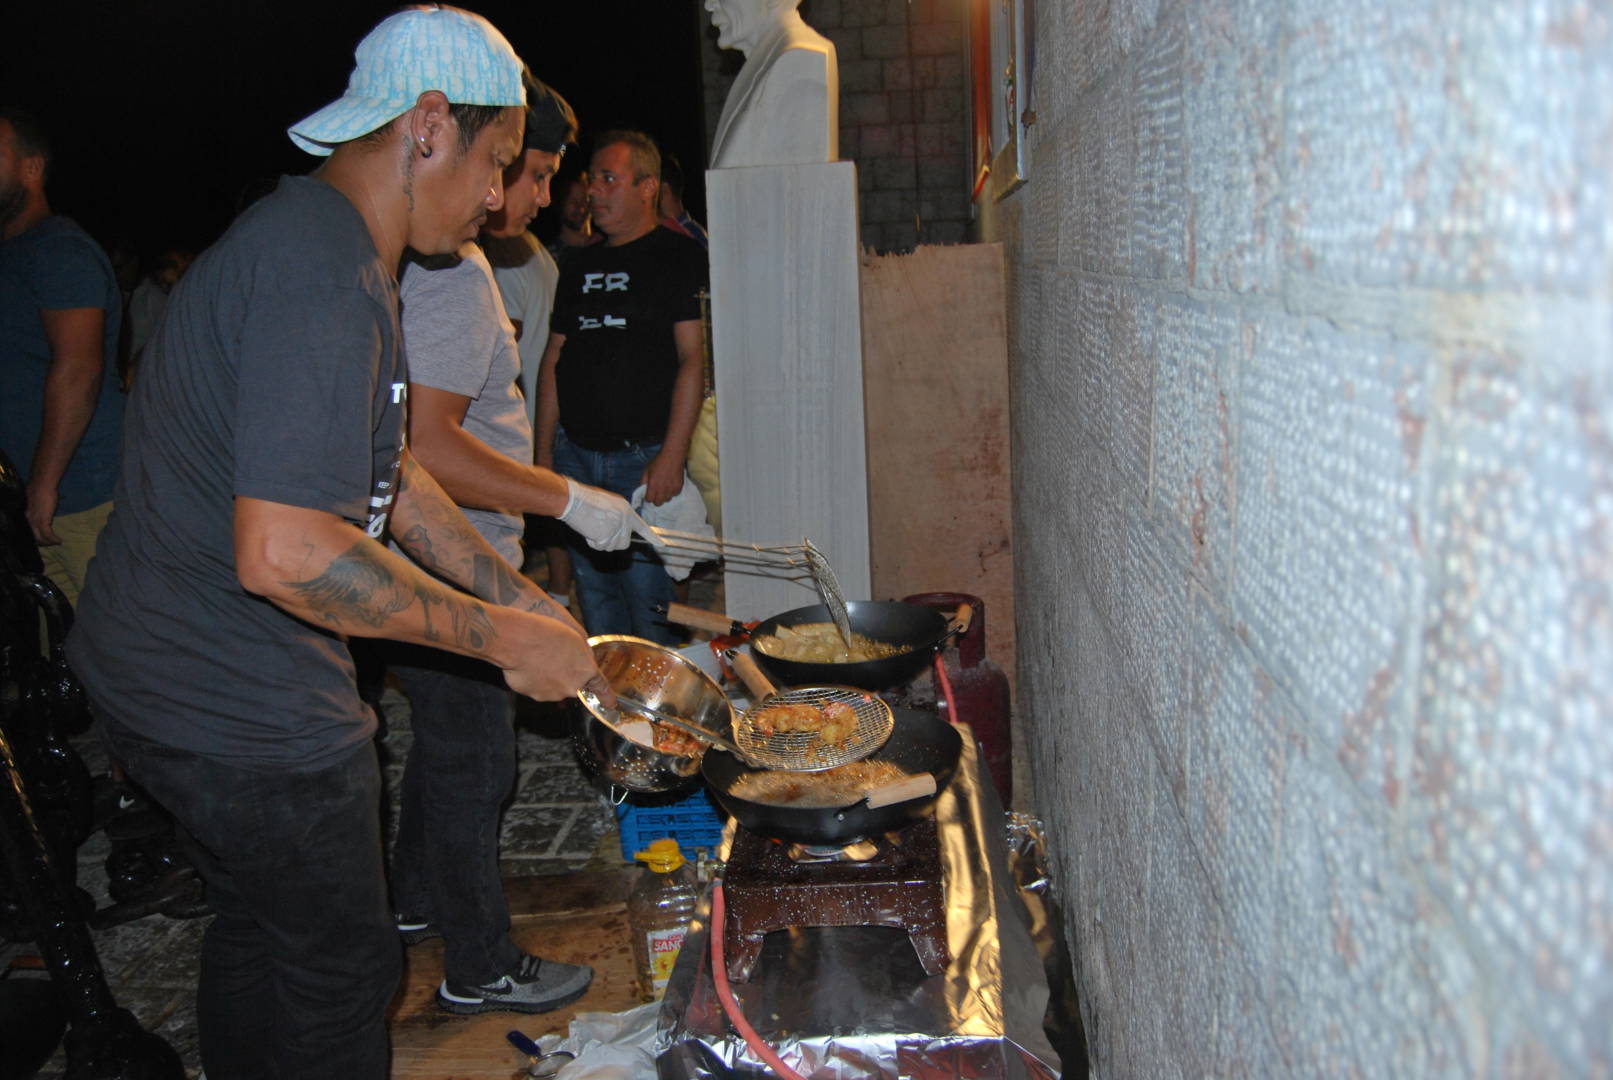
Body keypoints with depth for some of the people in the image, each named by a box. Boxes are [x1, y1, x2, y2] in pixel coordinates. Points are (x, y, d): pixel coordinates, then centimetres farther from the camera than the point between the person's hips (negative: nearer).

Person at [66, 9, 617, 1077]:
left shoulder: (327, 247, 10)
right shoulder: (323, 275, -26)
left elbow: (384, 471, 17)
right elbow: (285, 554, -34)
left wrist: (519, 596, 13)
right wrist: (506, 638, -23)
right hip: (247, 713, -10)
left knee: (259, 930, 25)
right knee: (341, 972, 8)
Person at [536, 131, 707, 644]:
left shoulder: (679, 257, -1)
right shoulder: (580, 266, 17)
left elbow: (693, 358, -9)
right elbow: (554, 361, 19)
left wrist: (672, 456, -17)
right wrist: (544, 451, 11)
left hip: (646, 456, -6)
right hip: (575, 456, 6)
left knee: (652, 611, -6)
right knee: (596, 605, 10)